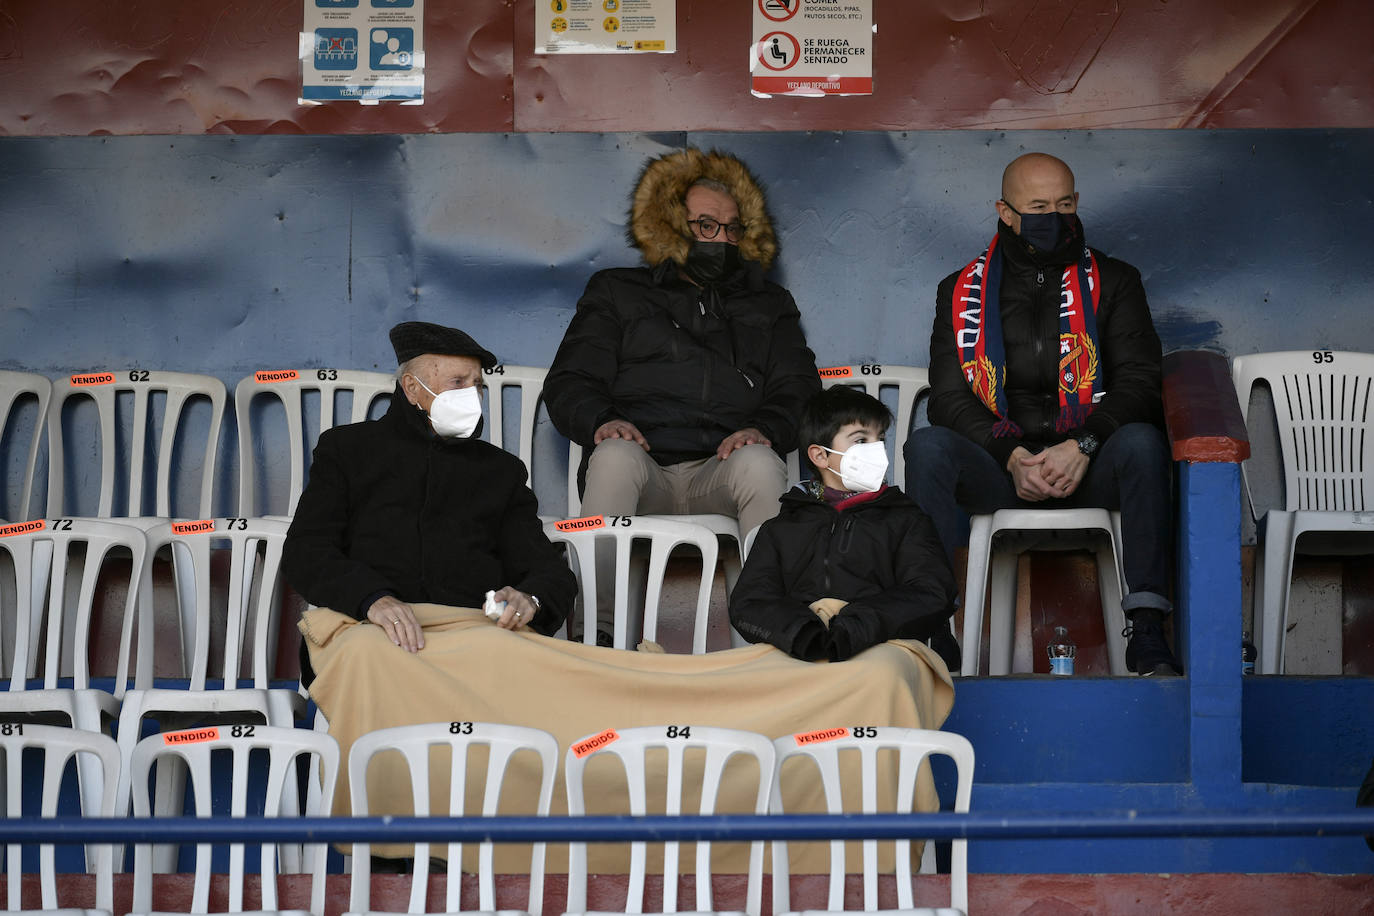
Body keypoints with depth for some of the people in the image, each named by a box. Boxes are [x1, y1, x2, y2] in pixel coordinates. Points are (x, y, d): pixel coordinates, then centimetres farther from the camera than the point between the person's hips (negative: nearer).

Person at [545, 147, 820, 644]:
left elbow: (798, 390, 15)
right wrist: (601, 420, -12)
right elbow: (569, 383, 13)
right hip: (640, 470, -1)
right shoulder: (617, 293, 23)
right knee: (616, 455, -37)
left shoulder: (768, 305, 28)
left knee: (761, 464, -35)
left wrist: (765, 429, -10)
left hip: (722, 473, 1)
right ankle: (596, 633, -41)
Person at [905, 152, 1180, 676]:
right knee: (927, 445, -28)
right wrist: (1012, 457, -16)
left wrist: (1081, 447, -18)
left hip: (1088, 464, 0)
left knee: (1141, 442, -32)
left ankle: (1147, 631, -35)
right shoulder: (963, 292, 11)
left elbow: (1139, 382, 0)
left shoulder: (1113, 282, 11)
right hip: (997, 466, 0)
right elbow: (949, 397, 2)